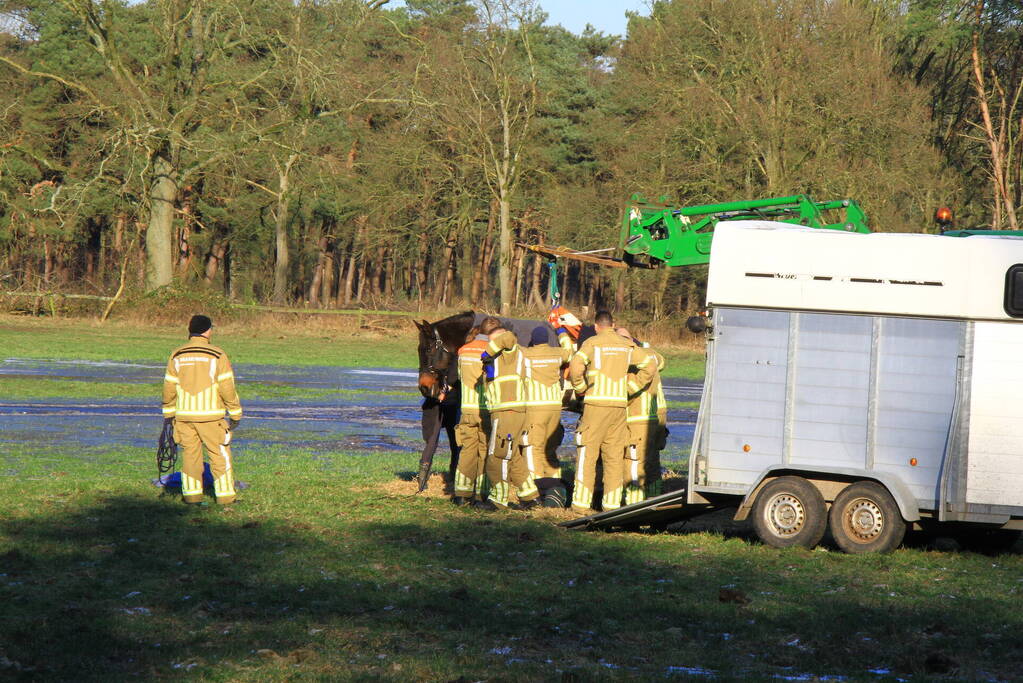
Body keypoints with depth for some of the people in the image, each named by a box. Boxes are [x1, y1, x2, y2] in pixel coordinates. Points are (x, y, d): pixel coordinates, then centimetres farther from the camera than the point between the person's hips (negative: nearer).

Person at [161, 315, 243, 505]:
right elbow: (227, 388, -9)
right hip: (211, 416, -4)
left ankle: (191, 494, 12)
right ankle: (225, 495, 3)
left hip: (184, 415, 4)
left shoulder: (177, 355, 4)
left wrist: (168, 413, 18)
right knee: (220, 455, 4)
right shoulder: (217, 355, -7)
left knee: (190, 453, 12)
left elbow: (169, 388, 7)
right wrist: (235, 414, -2)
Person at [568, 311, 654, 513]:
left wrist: (580, 388, -2)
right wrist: (631, 388, 10)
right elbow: (648, 364, 7)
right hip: (619, 405, 4)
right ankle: (612, 503, 7)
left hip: (596, 404, -4)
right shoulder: (626, 345, 10)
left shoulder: (592, 343, -3)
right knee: (614, 457, 9)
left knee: (587, 454, -1)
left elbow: (575, 366, -17)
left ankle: (581, 503, -3)